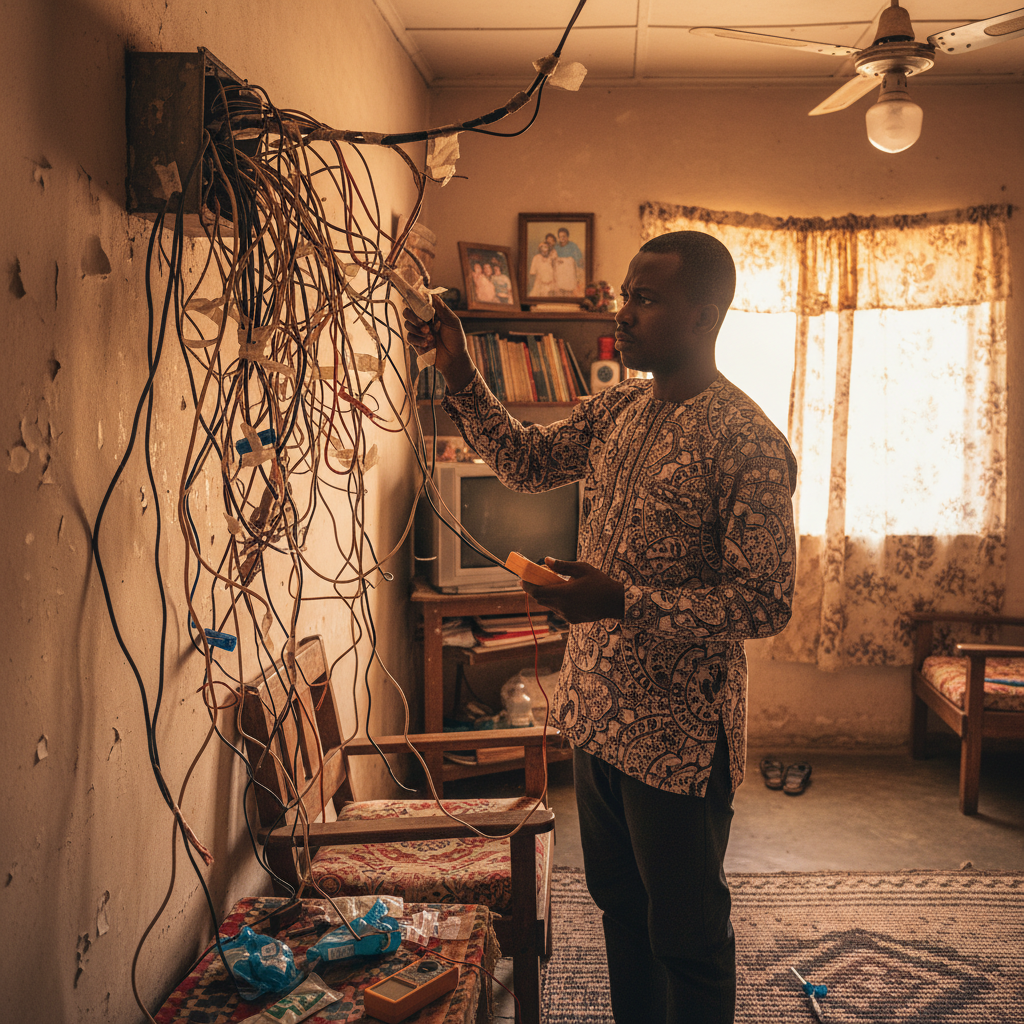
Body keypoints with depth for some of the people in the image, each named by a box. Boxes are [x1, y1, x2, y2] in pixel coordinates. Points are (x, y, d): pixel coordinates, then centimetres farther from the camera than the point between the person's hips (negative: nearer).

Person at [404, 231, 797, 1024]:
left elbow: (766, 603, -21)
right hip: (595, 713, 8)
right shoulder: (618, 409, 5)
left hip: (677, 737, -7)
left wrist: (625, 600, -28)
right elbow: (527, 462, 15)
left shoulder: (748, 443, -19)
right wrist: (460, 375, 3)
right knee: (621, 909, 24)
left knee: (686, 935, 11)